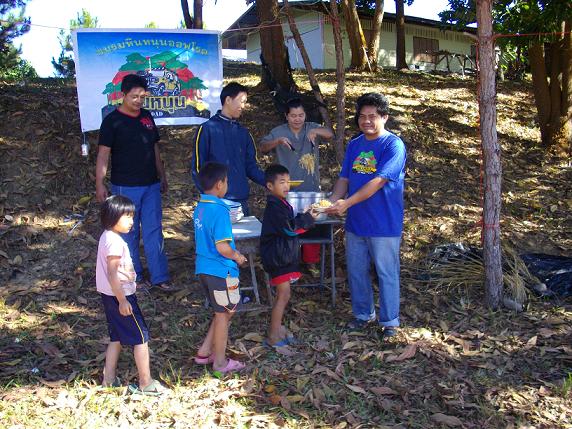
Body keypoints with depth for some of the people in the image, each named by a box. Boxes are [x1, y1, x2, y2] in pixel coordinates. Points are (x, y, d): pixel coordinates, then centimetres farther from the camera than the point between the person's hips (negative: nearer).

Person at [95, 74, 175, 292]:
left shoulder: (147, 116, 10)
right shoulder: (112, 121, -7)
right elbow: (103, 154, -10)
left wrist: (162, 176, 18)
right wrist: (99, 184, -16)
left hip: (151, 185, 5)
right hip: (125, 186, -5)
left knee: (154, 231, 4)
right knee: (129, 233, 5)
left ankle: (159, 277, 9)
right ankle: (133, 276, 19)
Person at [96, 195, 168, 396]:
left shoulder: (107, 237, 9)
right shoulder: (115, 242, -22)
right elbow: (112, 274, -25)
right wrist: (122, 301, -23)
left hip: (109, 296, 10)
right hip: (119, 295, -10)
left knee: (117, 337, 19)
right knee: (141, 337, -1)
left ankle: (109, 378, 27)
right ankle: (145, 383, 6)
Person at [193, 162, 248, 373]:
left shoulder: (200, 207, 6)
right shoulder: (219, 211, -21)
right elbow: (222, 247, -26)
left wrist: (232, 252, 16)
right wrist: (237, 257, -7)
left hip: (204, 268, 8)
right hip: (221, 271, -8)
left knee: (222, 313, 22)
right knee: (224, 315, 8)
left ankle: (204, 352, 27)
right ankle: (220, 362, 20)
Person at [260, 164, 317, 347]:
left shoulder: (281, 204, 14)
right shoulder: (274, 207, -18)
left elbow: (292, 225, 16)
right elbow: (289, 228, -22)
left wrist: (305, 216, 1)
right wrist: (307, 218, -14)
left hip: (284, 255, 10)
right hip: (278, 256, -10)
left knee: (282, 295, 17)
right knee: (283, 295, -6)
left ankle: (277, 328, 28)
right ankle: (273, 336, 1)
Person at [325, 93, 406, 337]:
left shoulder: (393, 145, -12)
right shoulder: (354, 145, 9)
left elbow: (378, 181, -22)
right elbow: (344, 179, 7)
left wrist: (347, 203, -27)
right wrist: (332, 202, -12)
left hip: (384, 224, -6)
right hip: (355, 222, 6)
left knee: (387, 274, 5)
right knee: (356, 271, 15)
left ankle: (390, 321, 20)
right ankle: (363, 314, 33)